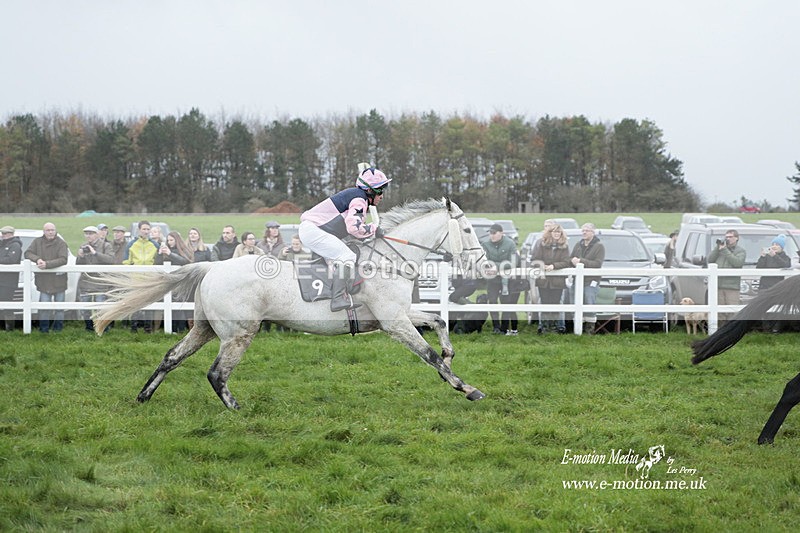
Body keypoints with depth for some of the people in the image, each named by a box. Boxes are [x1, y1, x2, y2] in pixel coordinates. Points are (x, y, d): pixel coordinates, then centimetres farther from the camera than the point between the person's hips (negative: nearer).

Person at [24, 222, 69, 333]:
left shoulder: (61, 243, -8)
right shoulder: (37, 242, 3)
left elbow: (63, 260, -18)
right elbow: (27, 253, 2)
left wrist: (47, 264, -28)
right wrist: (37, 259, -18)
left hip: (58, 280, -1)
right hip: (44, 279, 1)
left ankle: (58, 328, 18)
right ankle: (44, 328, 7)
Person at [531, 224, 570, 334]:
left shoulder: (564, 246, 2)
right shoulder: (541, 243, 1)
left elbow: (566, 262, -4)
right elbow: (534, 259, 0)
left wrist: (554, 266, -18)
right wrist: (542, 265, -18)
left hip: (557, 280, 0)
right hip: (543, 279, 0)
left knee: (555, 303, 3)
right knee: (545, 302, 2)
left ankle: (554, 324, 10)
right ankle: (543, 324, 6)